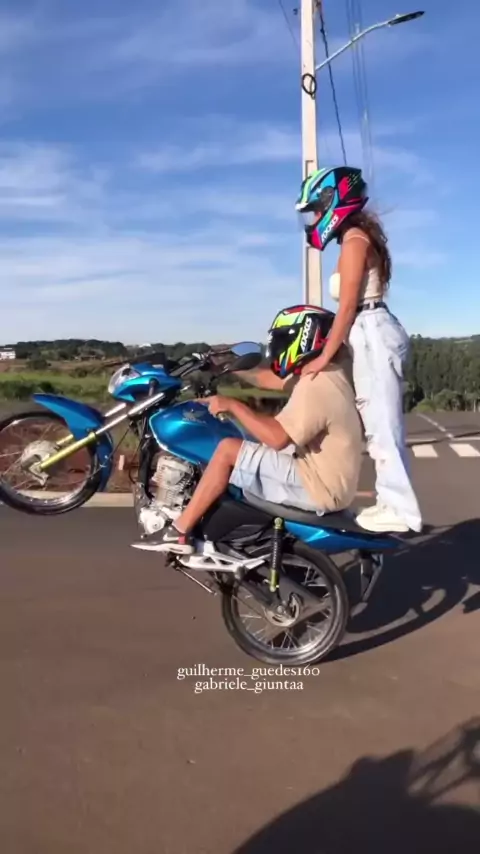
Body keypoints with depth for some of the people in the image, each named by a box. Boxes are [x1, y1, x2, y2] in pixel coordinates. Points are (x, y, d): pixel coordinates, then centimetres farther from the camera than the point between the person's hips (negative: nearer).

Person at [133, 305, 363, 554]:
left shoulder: (316, 386, -23)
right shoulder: (325, 373, 8)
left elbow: (277, 437, -29)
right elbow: (273, 379, 18)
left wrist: (233, 405, -19)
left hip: (317, 486, -11)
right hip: (327, 479, 11)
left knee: (228, 449, -14)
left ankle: (179, 532, -5)